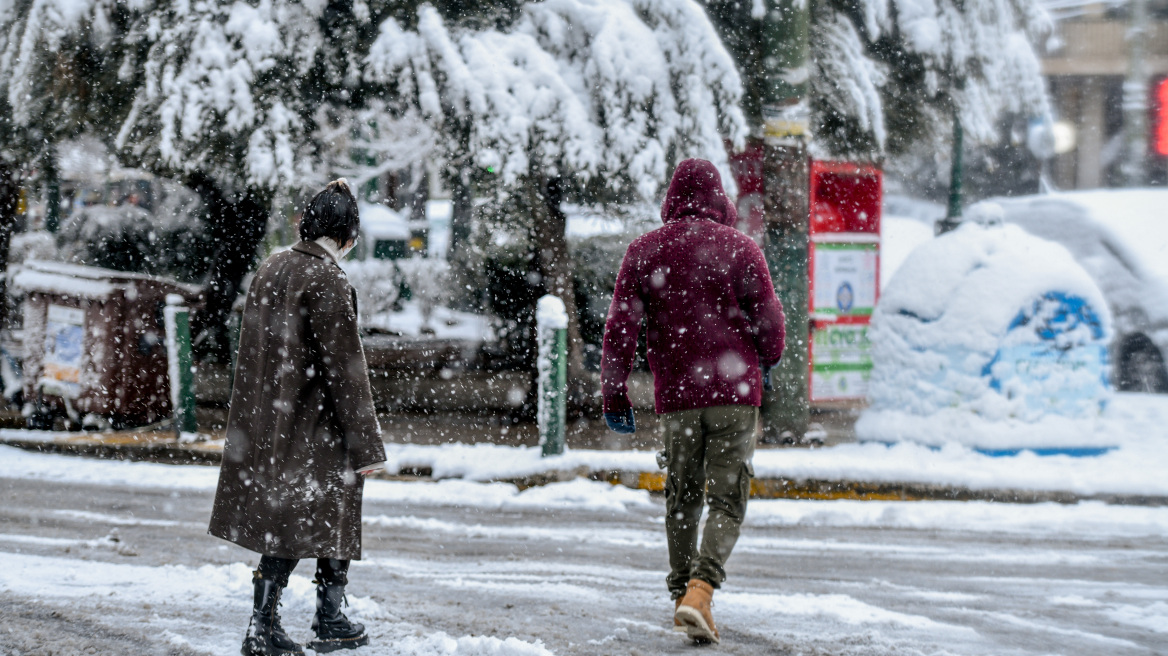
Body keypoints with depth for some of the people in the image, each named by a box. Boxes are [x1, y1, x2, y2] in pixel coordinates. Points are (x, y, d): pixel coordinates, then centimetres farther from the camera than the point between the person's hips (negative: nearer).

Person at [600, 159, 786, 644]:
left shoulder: (643, 252, 3)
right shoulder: (738, 248, -3)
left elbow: (620, 327, -1)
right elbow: (769, 319, -2)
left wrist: (613, 396, 5)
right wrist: (766, 363, 19)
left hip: (675, 397, 2)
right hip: (735, 392, -2)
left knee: (682, 498, 19)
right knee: (727, 503, -1)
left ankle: (681, 594, 22)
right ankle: (700, 590, -19)